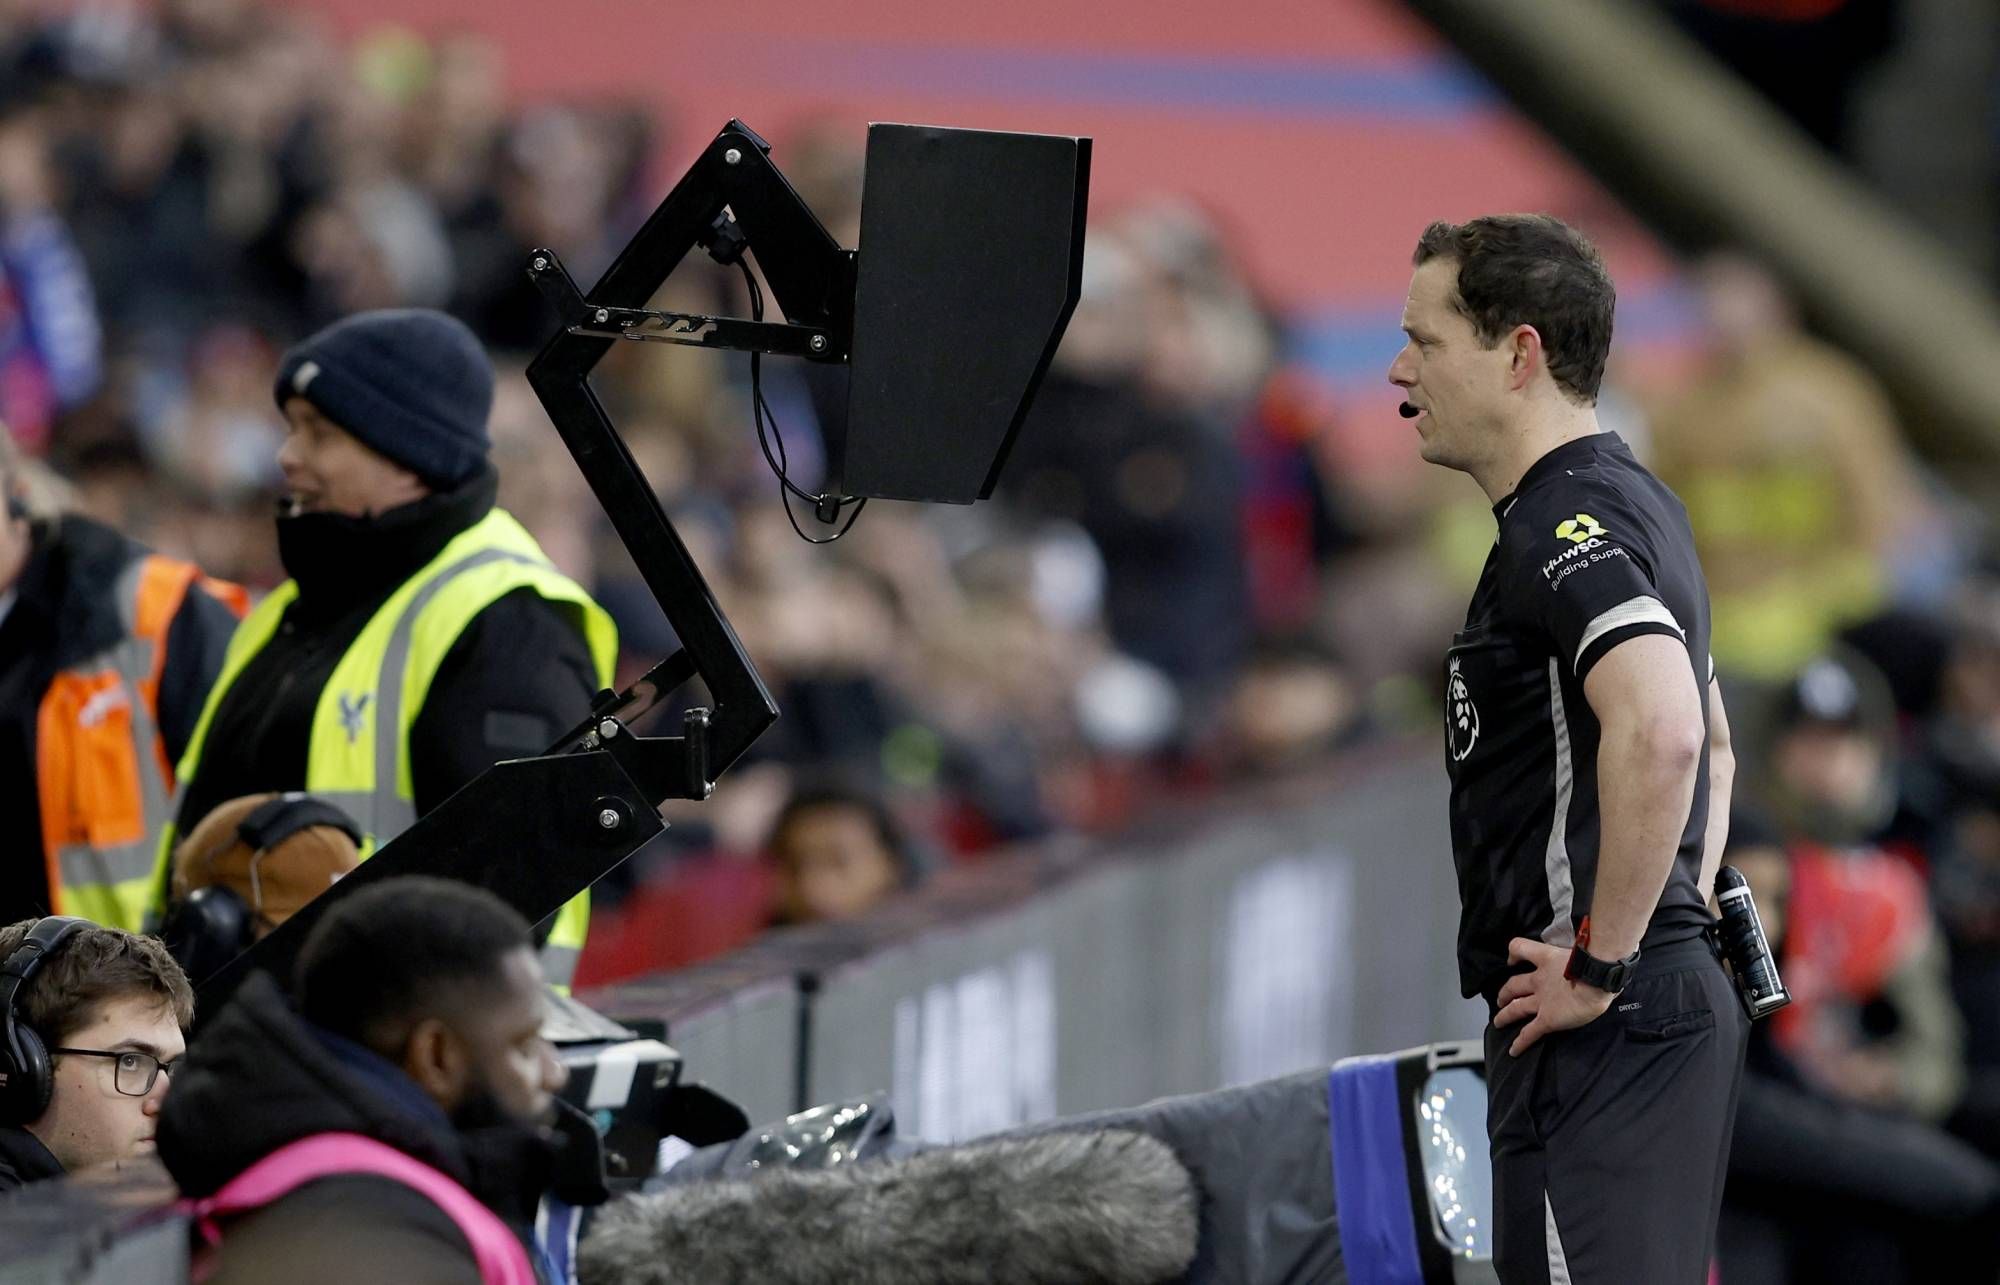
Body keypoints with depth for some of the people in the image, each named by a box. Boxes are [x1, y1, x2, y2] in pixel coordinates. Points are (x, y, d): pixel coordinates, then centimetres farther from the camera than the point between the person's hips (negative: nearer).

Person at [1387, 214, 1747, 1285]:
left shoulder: (1567, 524, -14)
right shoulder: (1633, 506, 20)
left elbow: (1659, 731, -32)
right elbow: (1710, 743, 33)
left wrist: (1602, 963, -24)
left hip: (1600, 1034, -11)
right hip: (1680, 1001, 11)